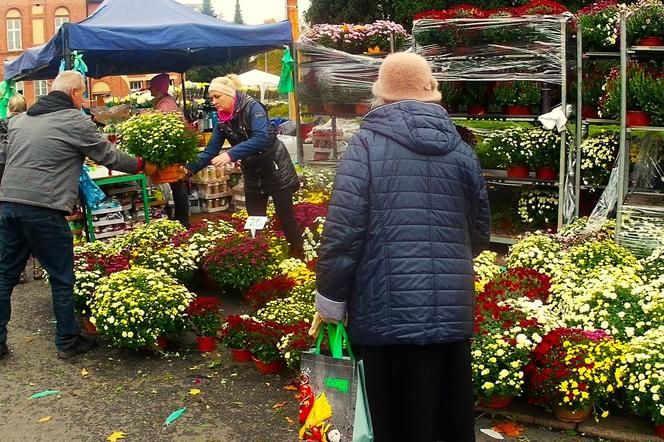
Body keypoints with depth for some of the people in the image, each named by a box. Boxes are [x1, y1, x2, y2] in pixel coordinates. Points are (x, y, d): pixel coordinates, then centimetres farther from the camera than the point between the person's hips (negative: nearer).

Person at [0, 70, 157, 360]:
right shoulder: (75, 121, -3)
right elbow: (109, 157, 3)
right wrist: (142, 165, 17)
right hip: (43, 209, -7)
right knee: (61, 278, 6)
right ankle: (68, 342, 15)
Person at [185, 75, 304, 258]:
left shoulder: (252, 107, -20)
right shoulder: (223, 121, 1)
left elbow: (262, 138, -34)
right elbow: (211, 151, -1)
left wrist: (231, 154, -41)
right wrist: (190, 168, -15)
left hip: (276, 171, -6)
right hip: (253, 176, 6)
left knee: (285, 216, 2)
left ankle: (298, 258, 16)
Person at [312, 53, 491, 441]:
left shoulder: (367, 145, -5)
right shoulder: (461, 150, 7)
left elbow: (343, 232, -12)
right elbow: (480, 232, 14)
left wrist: (330, 301, -1)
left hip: (389, 313, -4)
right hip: (453, 311, 4)